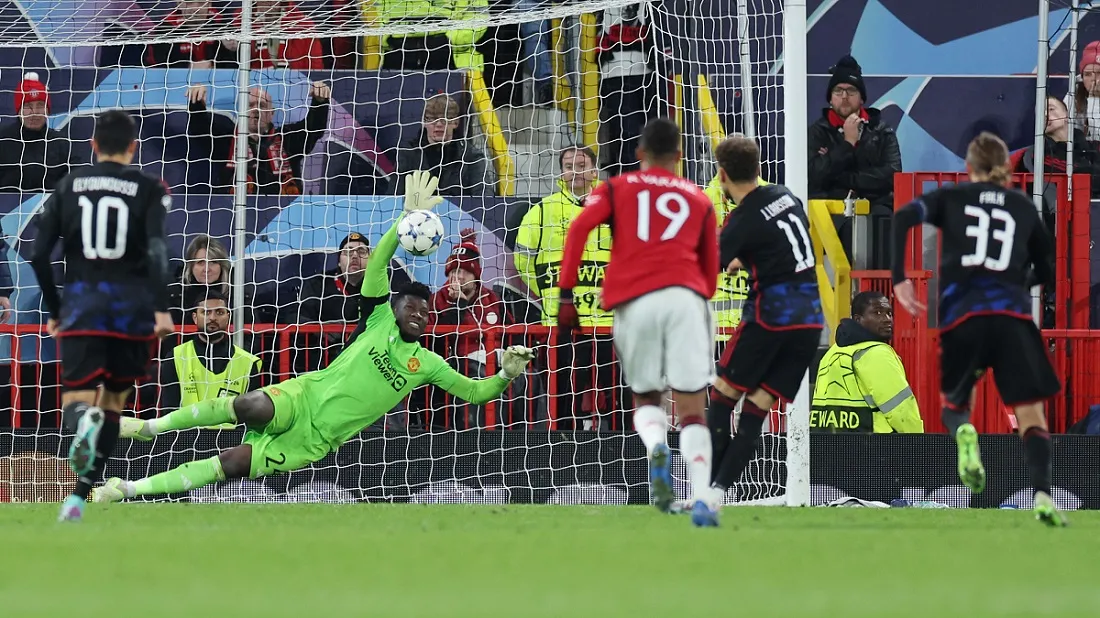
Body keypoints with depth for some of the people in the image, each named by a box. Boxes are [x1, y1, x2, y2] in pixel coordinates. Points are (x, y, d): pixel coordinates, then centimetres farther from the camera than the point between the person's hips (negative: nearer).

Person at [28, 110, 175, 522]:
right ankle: (80, 495, 8)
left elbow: (39, 255, 5)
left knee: (77, 394, -3)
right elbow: (157, 250, -14)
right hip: (131, 303, 0)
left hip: (81, 303, 0)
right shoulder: (149, 189, 2)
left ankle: (84, 417, -43)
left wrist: (53, 311, 14)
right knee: (114, 399, 14)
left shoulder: (69, 186, 9)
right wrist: (161, 308, -18)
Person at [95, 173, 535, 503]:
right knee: (251, 406, -35)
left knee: (232, 464, -16)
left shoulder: (427, 364, 11)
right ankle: (149, 427, -15)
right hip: (302, 398, -1)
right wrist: (407, 219, -17)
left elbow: (474, 392, 12)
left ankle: (130, 488, -13)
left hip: (314, 441, 1)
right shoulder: (380, 319, 4)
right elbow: (376, 265, -7)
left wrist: (506, 374, -6)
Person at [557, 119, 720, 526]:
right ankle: (702, 499, -18)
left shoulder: (617, 188, 18)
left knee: (645, 399, 16)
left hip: (634, 302, 0)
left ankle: (656, 448, -18)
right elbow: (711, 271, 22)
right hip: (686, 297, 0)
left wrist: (566, 294, -1)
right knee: (692, 407, 0)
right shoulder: (699, 200, 21)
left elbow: (579, 229, 0)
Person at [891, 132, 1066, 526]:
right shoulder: (1024, 208, 18)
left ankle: (963, 432, -18)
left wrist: (899, 279, -3)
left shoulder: (951, 198, 15)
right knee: (1030, 412, 2)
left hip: (960, 316, 0)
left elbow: (905, 218, -3)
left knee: (954, 404, 20)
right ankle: (1042, 494, -22)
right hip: (1011, 315, 0)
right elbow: (1047, 273, 22)